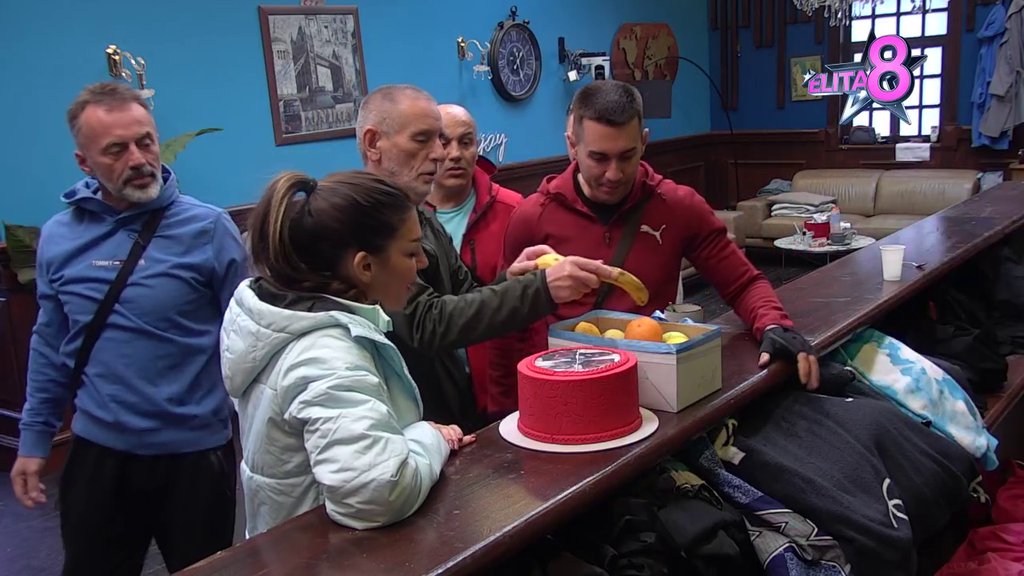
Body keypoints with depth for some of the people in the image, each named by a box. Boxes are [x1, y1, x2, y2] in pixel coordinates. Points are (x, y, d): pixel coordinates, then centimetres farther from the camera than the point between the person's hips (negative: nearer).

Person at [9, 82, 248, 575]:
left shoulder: (208, 228, -11)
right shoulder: (58, 237, 0)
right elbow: (50, 346, 10)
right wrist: (34, 439, 10)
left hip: (196, 451, -3)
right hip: (97, 452, 3)